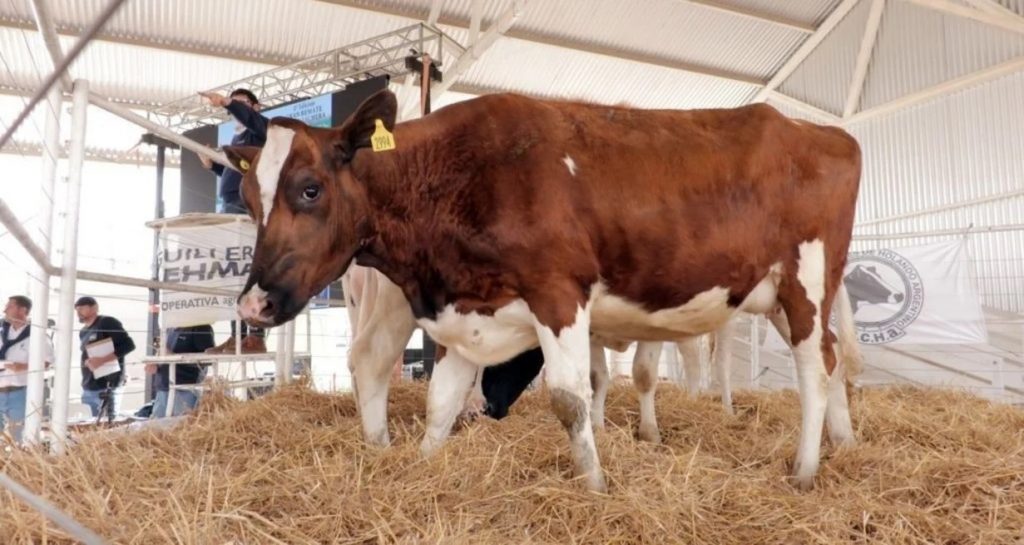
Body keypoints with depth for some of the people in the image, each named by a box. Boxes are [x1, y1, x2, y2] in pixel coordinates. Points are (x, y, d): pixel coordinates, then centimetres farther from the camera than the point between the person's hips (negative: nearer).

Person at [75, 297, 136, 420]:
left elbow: (128, 345, -14)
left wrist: (102, 360, -22)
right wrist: (87, 362, -2)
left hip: (107, 387, -8)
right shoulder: (83, 332, 18)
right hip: (87, 389, 8)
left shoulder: (107, 323, -6)